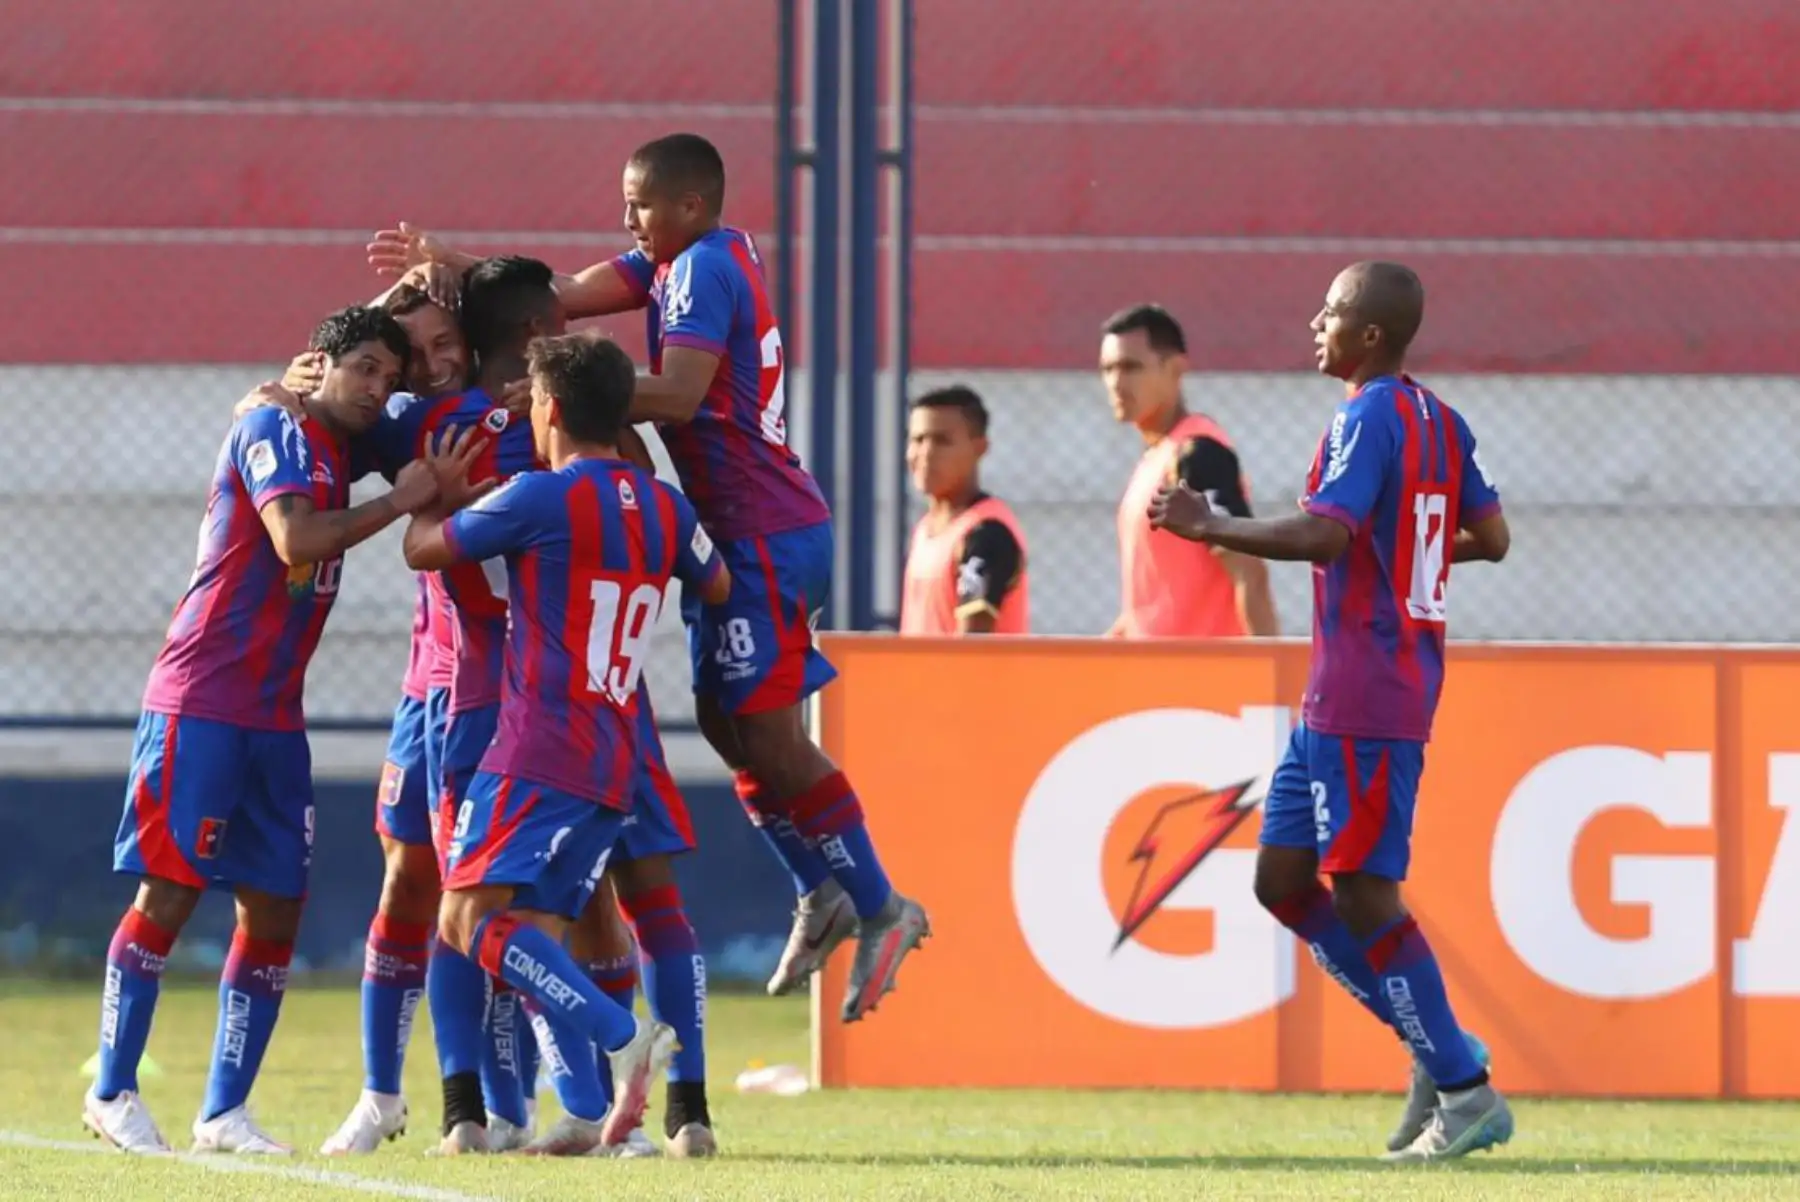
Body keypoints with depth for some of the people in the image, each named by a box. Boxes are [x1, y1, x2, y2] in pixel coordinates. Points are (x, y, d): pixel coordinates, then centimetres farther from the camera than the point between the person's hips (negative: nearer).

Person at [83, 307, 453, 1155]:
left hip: (274, 719, 8)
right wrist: (399, 502, -15)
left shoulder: (334, 449, 15)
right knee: (169, 891, -7)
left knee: (273, 910, 4)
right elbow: (295, 540, -23)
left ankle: (224, 1113, 8)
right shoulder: (273, 432, -9)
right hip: (199, 704, -8)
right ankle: (112, 1094, 0)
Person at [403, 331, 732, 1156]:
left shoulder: (540, 498, -9)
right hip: (615, 766, 8)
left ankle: (622, 1037, -24)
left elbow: (422, 549, 2)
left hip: (539, 748, -8)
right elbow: (717, 587, 31)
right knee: (535, 932, 11)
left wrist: (440, 494, 21)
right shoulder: (664, 507, 11)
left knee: (469, 916, -11)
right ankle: (587, 1109, -2)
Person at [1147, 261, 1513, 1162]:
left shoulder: (1368, 419, -14)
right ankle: (1437, 1050, 13)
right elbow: (1492, 539, 18)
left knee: (1362, 894, -7)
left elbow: (1324, 533, -27)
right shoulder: (1443, 424, 14)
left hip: (1364, 705, -10)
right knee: (1282, 880, 11)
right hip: (1337, 696, 10)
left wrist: (1210, 528, -23)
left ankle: (1466, 1094, -4)